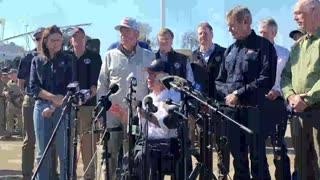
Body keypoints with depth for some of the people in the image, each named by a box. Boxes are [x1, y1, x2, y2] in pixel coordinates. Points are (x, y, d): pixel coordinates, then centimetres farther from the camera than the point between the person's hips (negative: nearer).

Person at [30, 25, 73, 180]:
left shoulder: (67, 60, 6)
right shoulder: (37, 61, 11)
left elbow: (69, 87, -1)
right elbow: (33, 86, 2)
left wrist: (53, 106, -9)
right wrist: (52, 97, -14)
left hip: (63, 108, -1)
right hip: (41, 107, 2)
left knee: (65, 152, -2)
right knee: (42, 153, 4)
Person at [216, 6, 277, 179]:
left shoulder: (264, 46, -2)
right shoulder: (230, 50, 17)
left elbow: (266, 80, -13)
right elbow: (219, 80, 17)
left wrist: (238, 93, -15)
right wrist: (227, 93, -3)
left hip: (255, 110, -6)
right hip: (231, 110, 6)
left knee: (258, 159, -2)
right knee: (238, 159, 12)